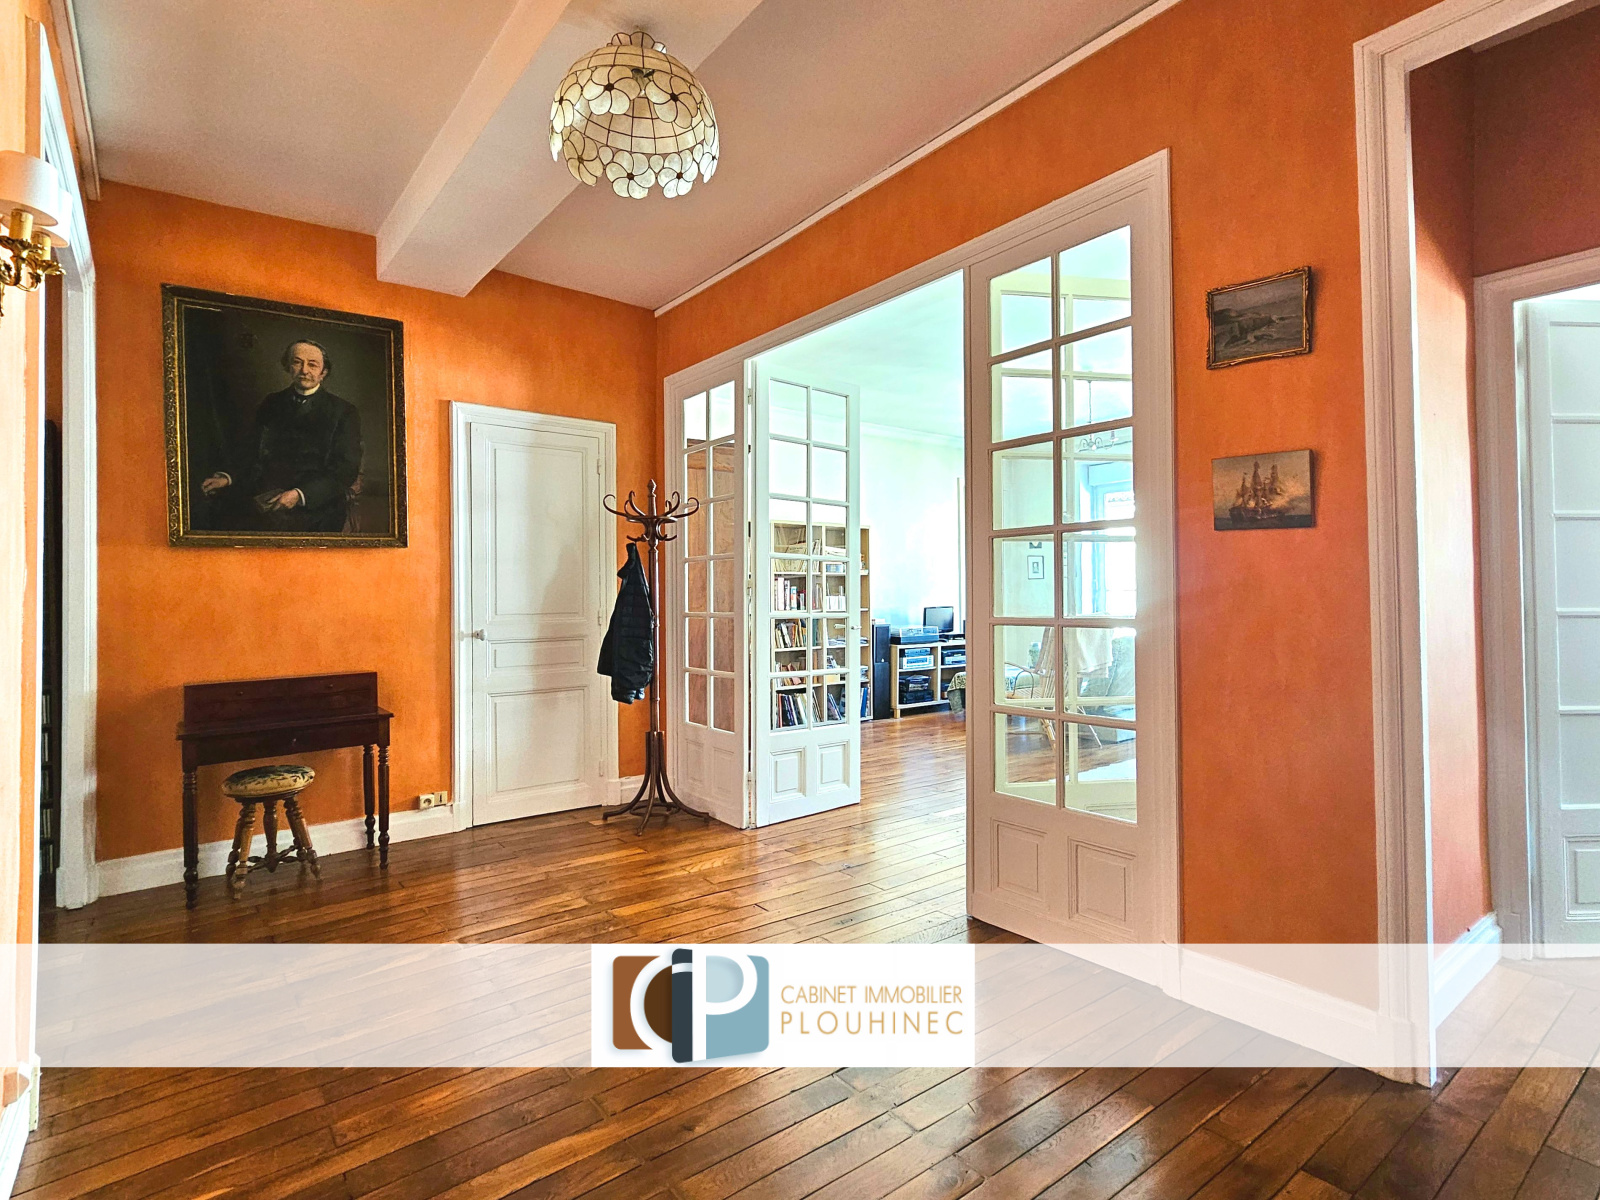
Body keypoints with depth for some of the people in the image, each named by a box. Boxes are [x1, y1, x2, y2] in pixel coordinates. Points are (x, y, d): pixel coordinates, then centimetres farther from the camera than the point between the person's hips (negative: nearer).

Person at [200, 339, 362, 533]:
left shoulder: (343, 412, 4)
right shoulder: (271, 404, 19)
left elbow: (346, 471, -5)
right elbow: (257, 459, 19)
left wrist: (299, 495, -18)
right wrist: (227, 479, -3)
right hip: (267, 493, 5)